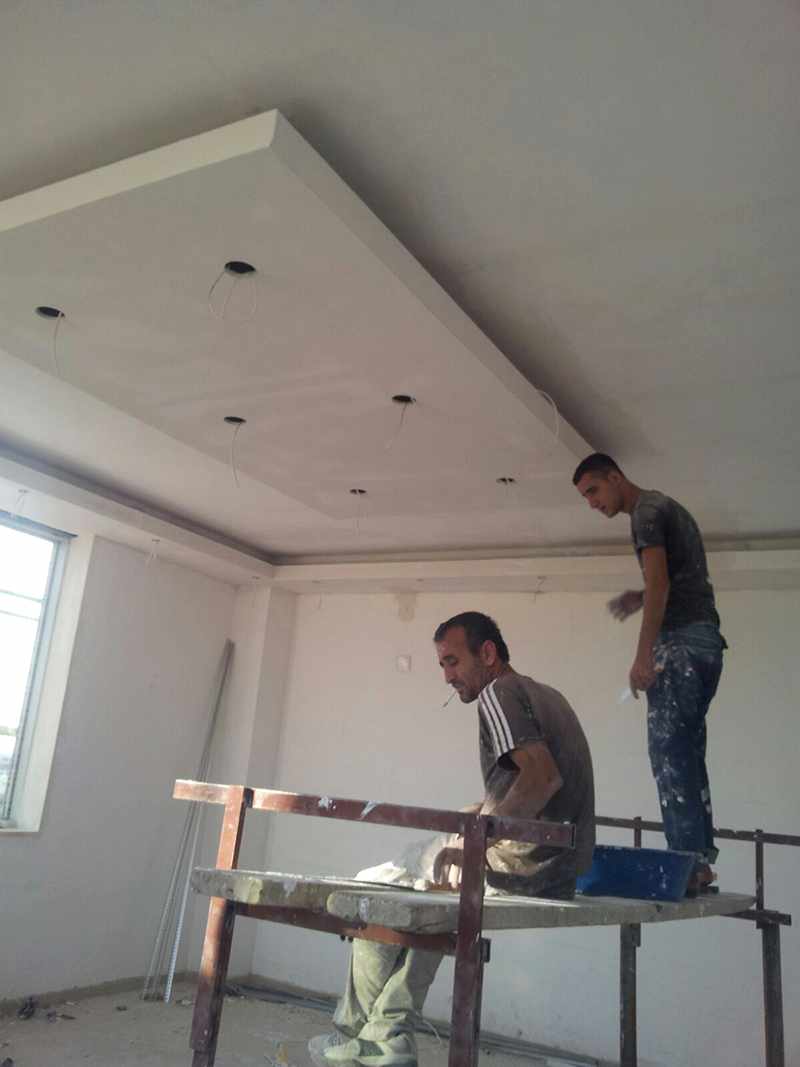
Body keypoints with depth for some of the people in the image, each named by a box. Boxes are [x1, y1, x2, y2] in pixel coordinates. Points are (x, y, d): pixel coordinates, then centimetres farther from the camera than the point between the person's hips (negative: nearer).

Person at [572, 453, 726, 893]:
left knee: (669, 752, -10)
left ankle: (687, 861, -11)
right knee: (688, 753, 9)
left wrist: (643, 657, -19)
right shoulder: (666, 508, 24)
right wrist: (640, 597, 16)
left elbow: (658, 584, -16)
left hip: (680, 641, -10)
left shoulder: (647, 510, -5)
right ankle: (701, 859, 10)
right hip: (704, 640, 10)